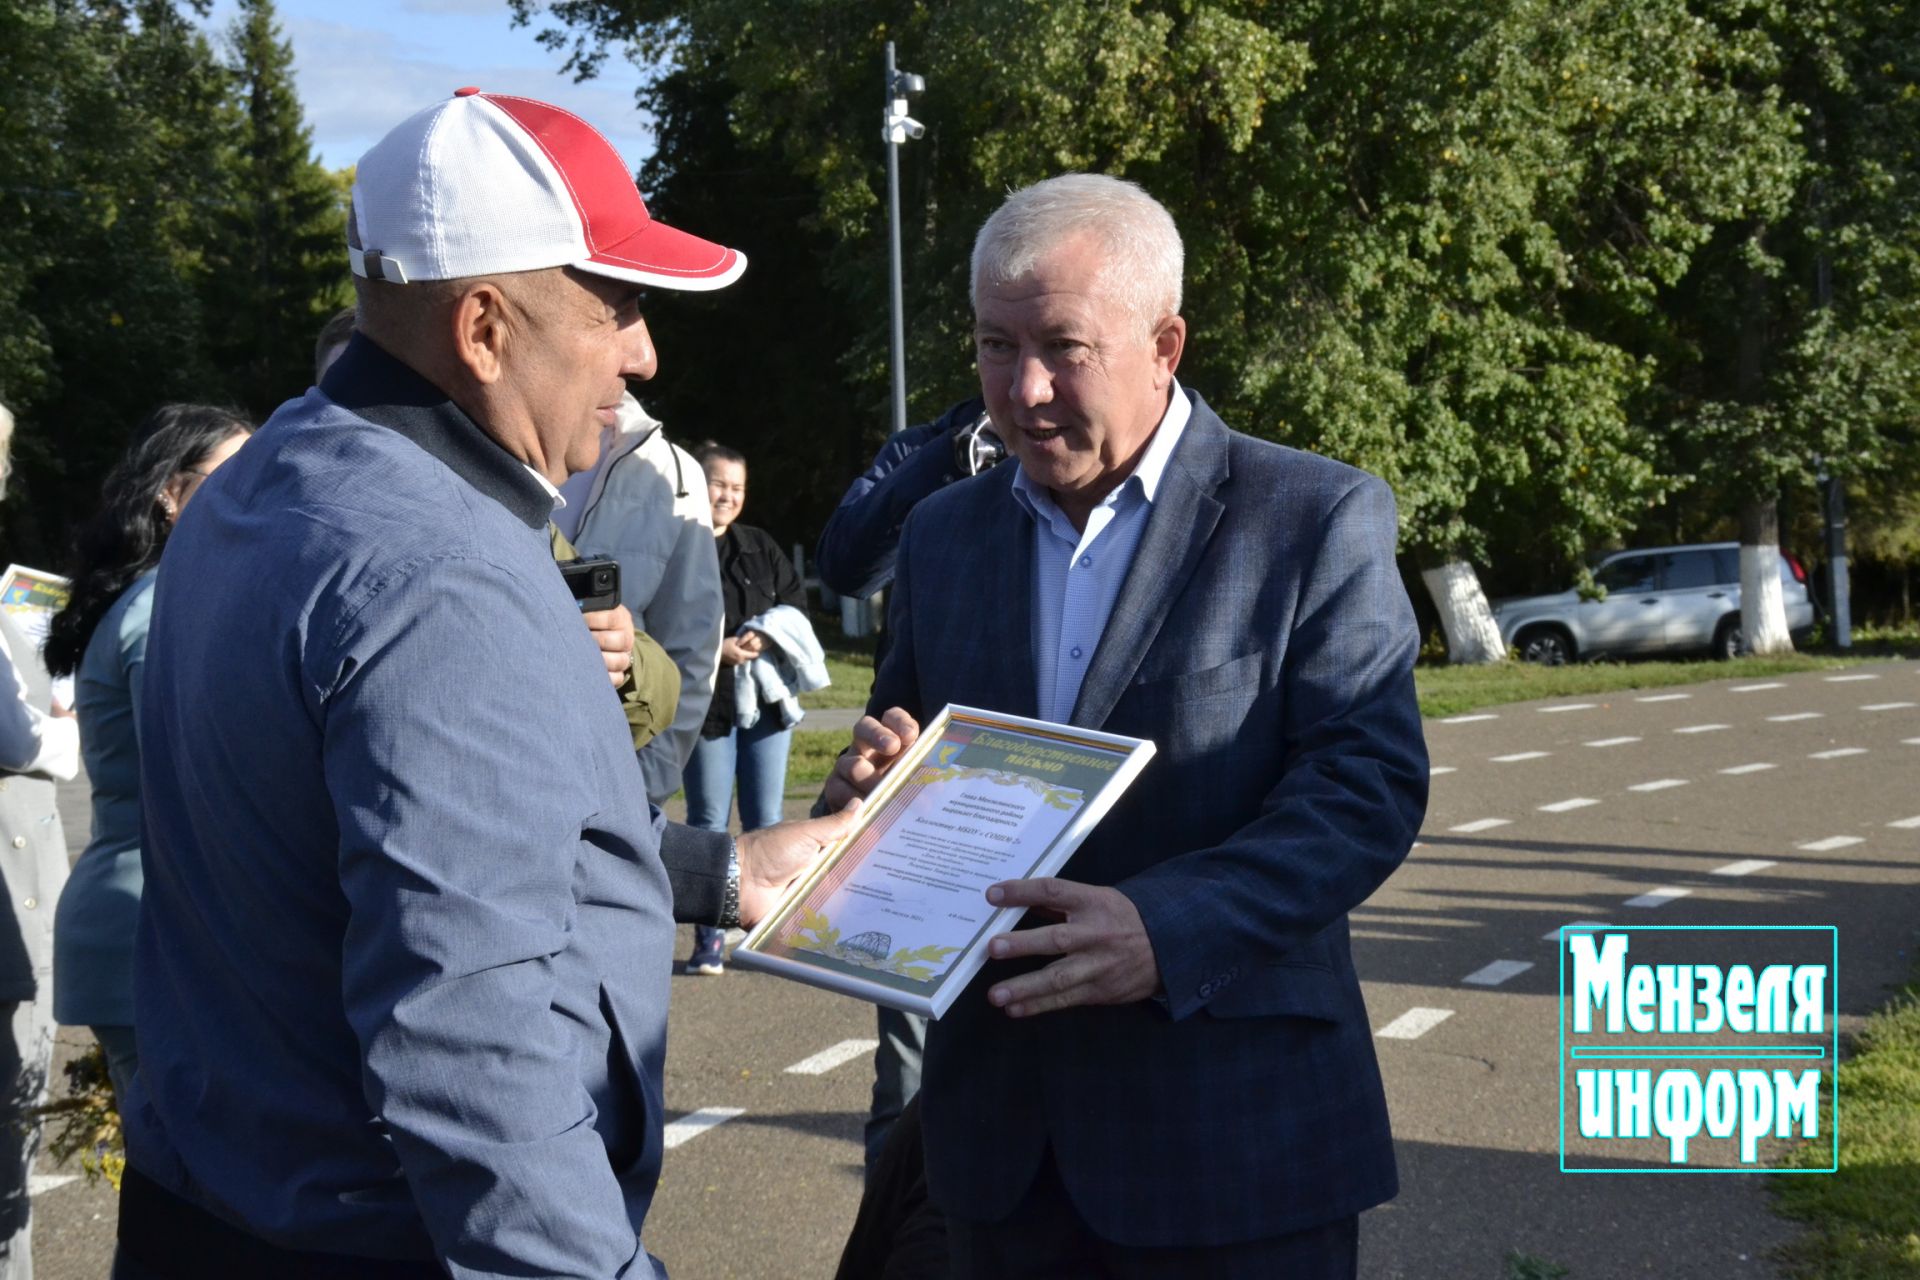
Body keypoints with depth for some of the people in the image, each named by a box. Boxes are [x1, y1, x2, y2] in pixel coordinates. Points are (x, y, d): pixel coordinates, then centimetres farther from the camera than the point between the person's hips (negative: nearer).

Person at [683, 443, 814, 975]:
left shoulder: (761, 547, 12)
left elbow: (797, 606, 8)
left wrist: (766, 638, -11)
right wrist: (717, 649, -23)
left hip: (767, 698, 5)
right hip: (707, 702, -4)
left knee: (766, 820, 8)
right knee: (708, 820, 2)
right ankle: (709, 938, 9)